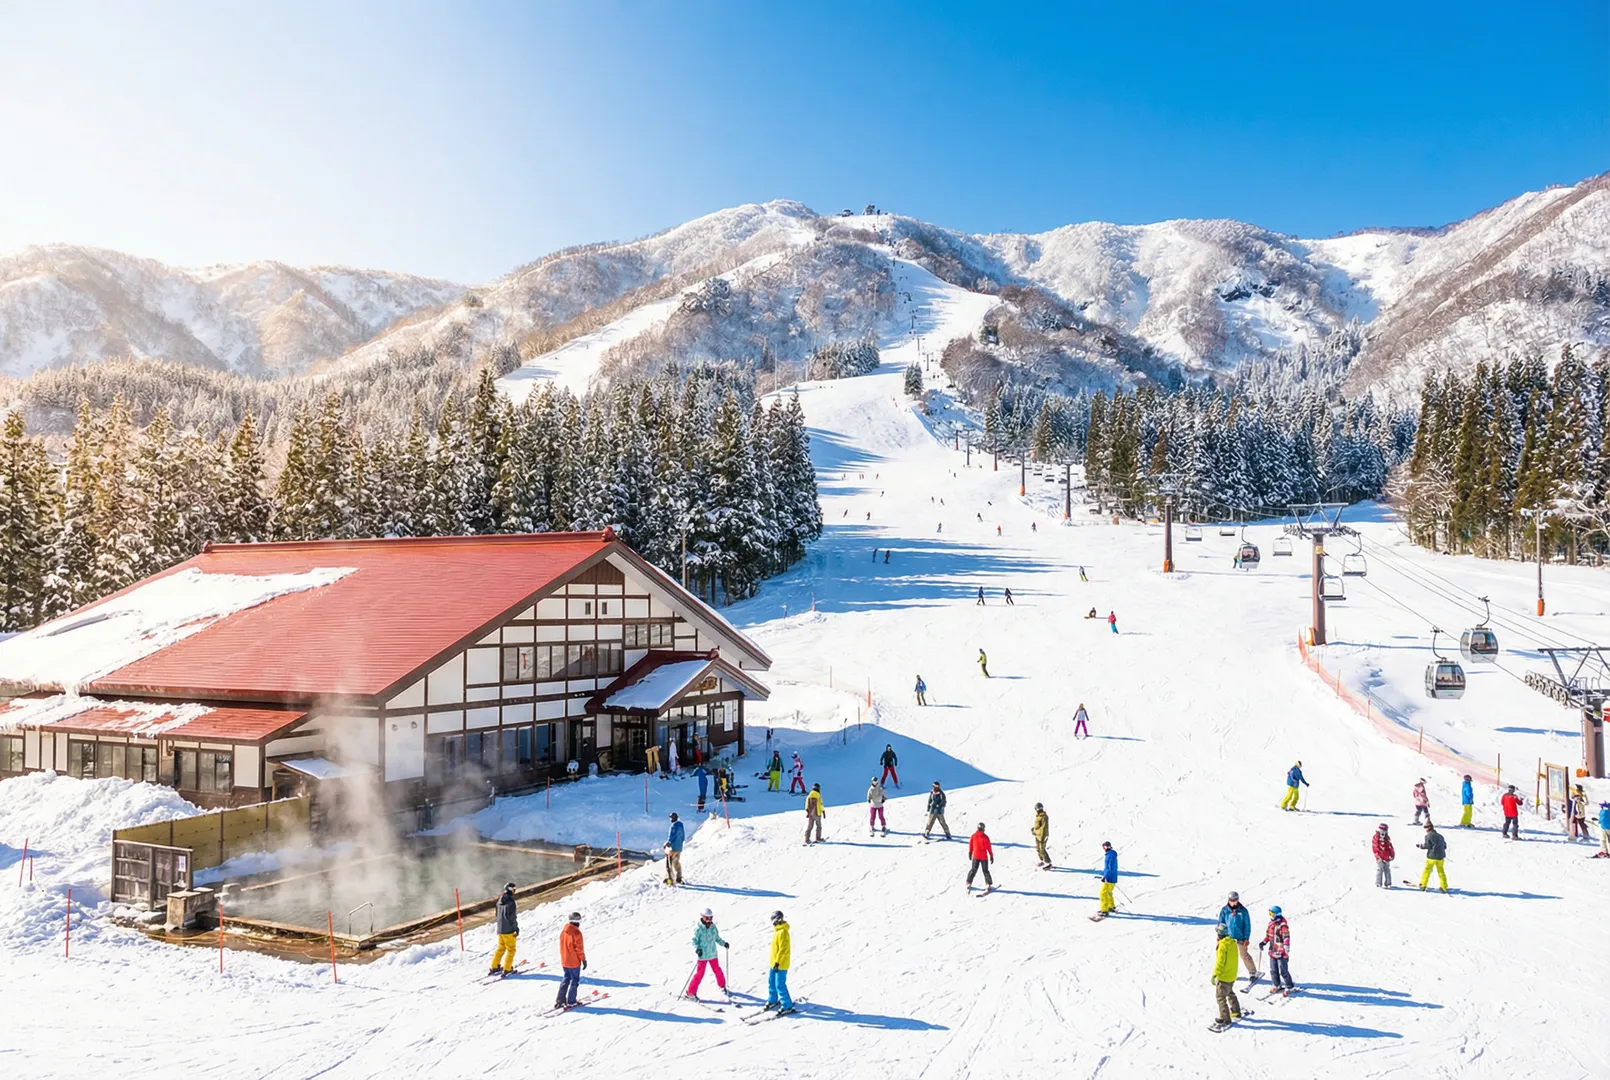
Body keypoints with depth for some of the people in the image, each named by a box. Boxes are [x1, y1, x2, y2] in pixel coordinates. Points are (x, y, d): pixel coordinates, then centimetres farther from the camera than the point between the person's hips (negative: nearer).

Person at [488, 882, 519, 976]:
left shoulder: (500, 901, 8)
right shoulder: (510, 902, -17)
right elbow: (512, 917, -18)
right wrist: (516, 928, -9)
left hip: (500, 929, 8)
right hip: (508, 930, -8)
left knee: (501, 948, 19)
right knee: (511, 950, 3)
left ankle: (494, 967, 19)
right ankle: (507, 969, 0)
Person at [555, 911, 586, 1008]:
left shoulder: (563, 931, 1)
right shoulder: (577, 933, -21)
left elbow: (562, 946, 10)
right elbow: (579, 948, -17)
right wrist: (584, 960, -7)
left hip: (564, 961, 7)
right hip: (574, 962, -7)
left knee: (566, 979, 19)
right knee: (574, 980, 7)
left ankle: (559, 1000, 20)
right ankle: (570, 1002, 10)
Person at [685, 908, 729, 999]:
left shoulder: (713, 927, 1)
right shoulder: (698, 929, -15)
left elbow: (717, 938, 12)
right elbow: (694, 941, -14)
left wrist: (724, 943, -1)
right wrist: (697, 949, -30)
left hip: (713, 954, 5)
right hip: (702, 956, -5)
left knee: (717, 970, 15)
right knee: (700, 973, -5)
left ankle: (722, 986, 39)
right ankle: (691, 992, 6)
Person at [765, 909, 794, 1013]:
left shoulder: (783, 932, -21)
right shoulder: (777, 930, 10)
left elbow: (783, 949, -24)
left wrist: (777, 962, -23)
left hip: (781, 964, -10)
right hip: (774, 963, 10)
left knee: (780, 985, -6)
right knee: (771, 982, 19)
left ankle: (787, 1006, 3)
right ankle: (772, 1000, 36)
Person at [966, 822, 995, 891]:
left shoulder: (973, 836, -5)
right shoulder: (985, 837, -14)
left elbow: (970, 845, 5)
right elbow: (989, 847, -10)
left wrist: (970, 853, 20)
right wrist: (991, 856, -1)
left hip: (975, 856, 3)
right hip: (984, 857, -3)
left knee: (973, 870, 15)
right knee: (985, 871, 8)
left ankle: (969, 884, 12)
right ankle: (988, 885, 5)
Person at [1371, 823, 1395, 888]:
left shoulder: (1387, 838, 10)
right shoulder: (1375, 838, -4)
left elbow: (1390, 847, 15)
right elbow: (1374, 848, -6)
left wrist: (1392, 855, 5)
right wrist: (1378, 856, -13)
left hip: (1387, 858, 4)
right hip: (1380, 858, -4)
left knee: (1387, 871, 8)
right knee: (1379, 870, -4)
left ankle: (1388, 883, 14)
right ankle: (1378, 884, 0)